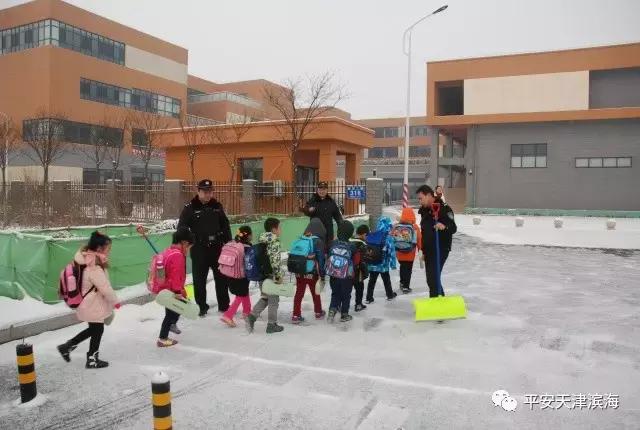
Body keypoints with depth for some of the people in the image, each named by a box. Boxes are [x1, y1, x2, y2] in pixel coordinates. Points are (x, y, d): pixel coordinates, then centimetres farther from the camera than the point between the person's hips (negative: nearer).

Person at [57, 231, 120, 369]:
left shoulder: (86, 261, 0)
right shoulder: (94, 268, -29)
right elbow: (105, 288, -24)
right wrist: (115, 301, -9)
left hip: (88, 303, 9)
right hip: (93, 305, -9)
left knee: (93, 329, 24)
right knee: (98, 330, 10)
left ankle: (67, 346, 30)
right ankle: (92, 360, 26)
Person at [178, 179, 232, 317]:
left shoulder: (217, 206, 7)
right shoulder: (190, 208, -5)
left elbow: (225, 226, 13)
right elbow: (181, 228, -7)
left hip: (217, 248, 3)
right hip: (199, 250, -3)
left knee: (222, 278, 11)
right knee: (199, 280, 5)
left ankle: (224, 306, 25)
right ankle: (201, 307, 19)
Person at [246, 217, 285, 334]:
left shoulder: (261, 240, 8)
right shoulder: (275, 242, -16)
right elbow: (276, 261, -22)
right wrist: (279, 275, -15)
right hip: (271, 275, -7)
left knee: (265, 297, 20)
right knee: (273, 299, 7)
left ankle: (252, 316, 4)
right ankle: (272, 325, 15)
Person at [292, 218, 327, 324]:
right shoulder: (318, 241, -12)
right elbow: (321, 260, -13)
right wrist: (322, 276, -7)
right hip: (312, 273, -3)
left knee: (299, 293, 8)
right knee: (315, 293, 15)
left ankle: (296, 315, 7)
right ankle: (318, 313, 31)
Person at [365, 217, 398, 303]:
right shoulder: (389, 238, -15)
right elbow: (391, 252, -15)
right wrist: (393, 264, -7)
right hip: (383, 265, -2)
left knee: (372, 280, 11)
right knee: (386, 280, 17)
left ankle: (369, 298, 10)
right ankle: (390, 294, 34)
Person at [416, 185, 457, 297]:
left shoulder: (444, 209, -14)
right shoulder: (424, 211, 11)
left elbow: (454, 228, -21)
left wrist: (444, 226, -42)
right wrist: (423, 250, 22)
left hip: (441, 249, -8)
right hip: (428, 250, 8)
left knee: (433, 278, -14)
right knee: (430, 279, 14)